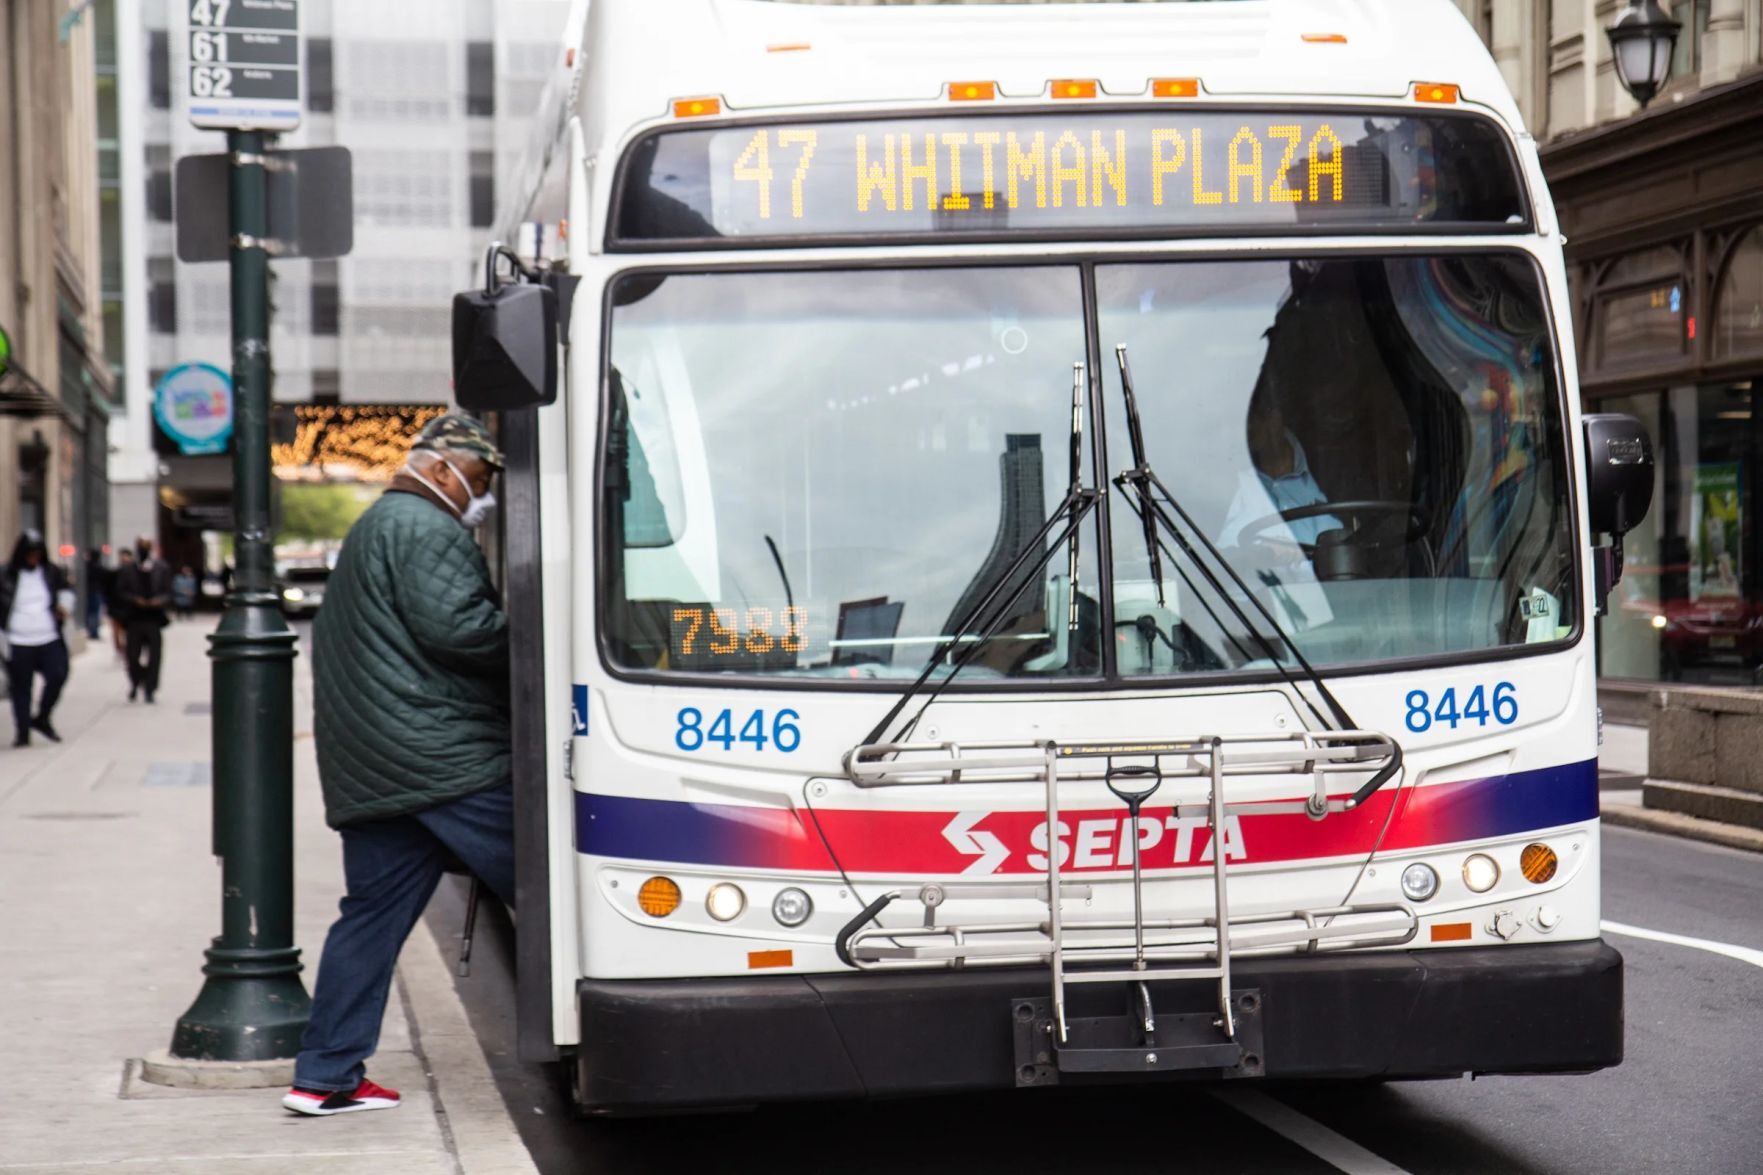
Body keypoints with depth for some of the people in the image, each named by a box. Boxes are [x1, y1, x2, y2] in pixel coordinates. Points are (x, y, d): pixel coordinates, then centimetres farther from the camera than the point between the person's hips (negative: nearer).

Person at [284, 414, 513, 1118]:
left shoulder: (372, 527, 27)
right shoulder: (425, 528, -8)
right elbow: (454, 627, -19)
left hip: (367, 768, 10)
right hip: (442, 760, -10)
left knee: (373, 913, 9)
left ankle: (324, 1075, 7)